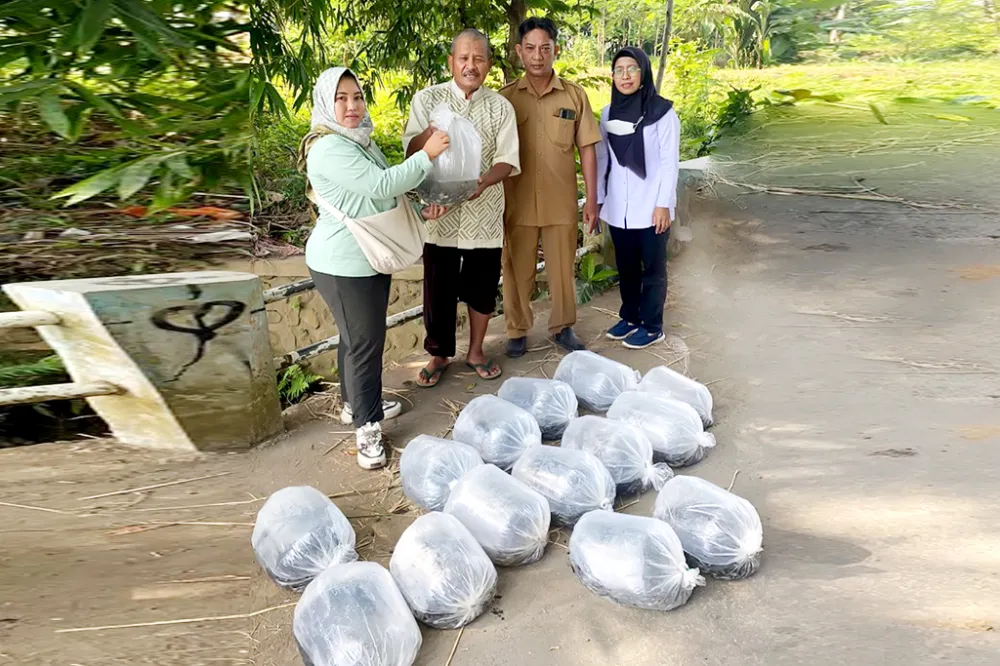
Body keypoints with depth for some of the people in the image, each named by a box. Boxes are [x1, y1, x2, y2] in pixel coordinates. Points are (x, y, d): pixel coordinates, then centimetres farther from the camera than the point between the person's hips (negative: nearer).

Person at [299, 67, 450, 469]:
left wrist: (420, 211, 2)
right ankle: (367, 428, 8)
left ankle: (356, 403, 37)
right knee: (364, 341, -4)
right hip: (343, 265, -10)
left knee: (358, 336, 20)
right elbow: (380, 185, -27)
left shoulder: (361, 142, 13)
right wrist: (427, 155, -24)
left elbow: (382, 197, 17)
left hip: (370, 257, 10)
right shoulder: (329, 148, -20)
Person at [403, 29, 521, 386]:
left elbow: (507, 160, -4)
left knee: (482, 286, 10)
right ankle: (439, 355, 26)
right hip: (439, 210, -1)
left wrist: (482, 183, -25)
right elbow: (411, 149, -8)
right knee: (439, 288, 7)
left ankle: (476, 351, 30)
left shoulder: (500, 106, 2)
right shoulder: (427, 98, 0)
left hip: (484, 212, 1)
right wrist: (430, 133, -31)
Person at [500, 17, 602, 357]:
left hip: (561, 202, 1)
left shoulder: (574, 95, 0)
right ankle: (517, 331, 25)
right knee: (517, 270, 9)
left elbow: (587, 148, 2)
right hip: (517, 202, 0)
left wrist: (592, 198, 0)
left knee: (563, 268, 12)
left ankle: (563, 327, 29)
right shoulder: (505, 96, -1)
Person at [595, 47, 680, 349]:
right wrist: (597, 199, 7)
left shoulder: (662, 111, -8)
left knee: (652, 268, 6)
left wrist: (664, 204, -13)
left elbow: (670, 161, -9)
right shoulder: (608, 113, 6)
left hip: (650, 206, -4)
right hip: (618, 207, 4)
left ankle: (652, 326, 17)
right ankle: (630, 317, 30)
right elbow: (602, 159, 9)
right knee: (625, 265, 14)